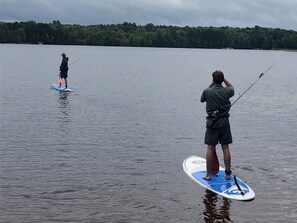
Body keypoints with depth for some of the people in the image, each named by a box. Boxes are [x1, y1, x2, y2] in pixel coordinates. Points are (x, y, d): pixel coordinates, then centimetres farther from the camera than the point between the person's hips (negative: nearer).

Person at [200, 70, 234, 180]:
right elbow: (232, 88, 21)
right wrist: (223, 78, 16)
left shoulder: (207, 92, -10)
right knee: (225, 148, 7)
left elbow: (202, 99, 14)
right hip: (224, 122, 2)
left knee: (210, 148, 3)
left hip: (212, 122, -1)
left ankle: (208, 174, 6)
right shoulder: (227, 91, -5)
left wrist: (211, 84, 14)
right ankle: (228, 173, 12)